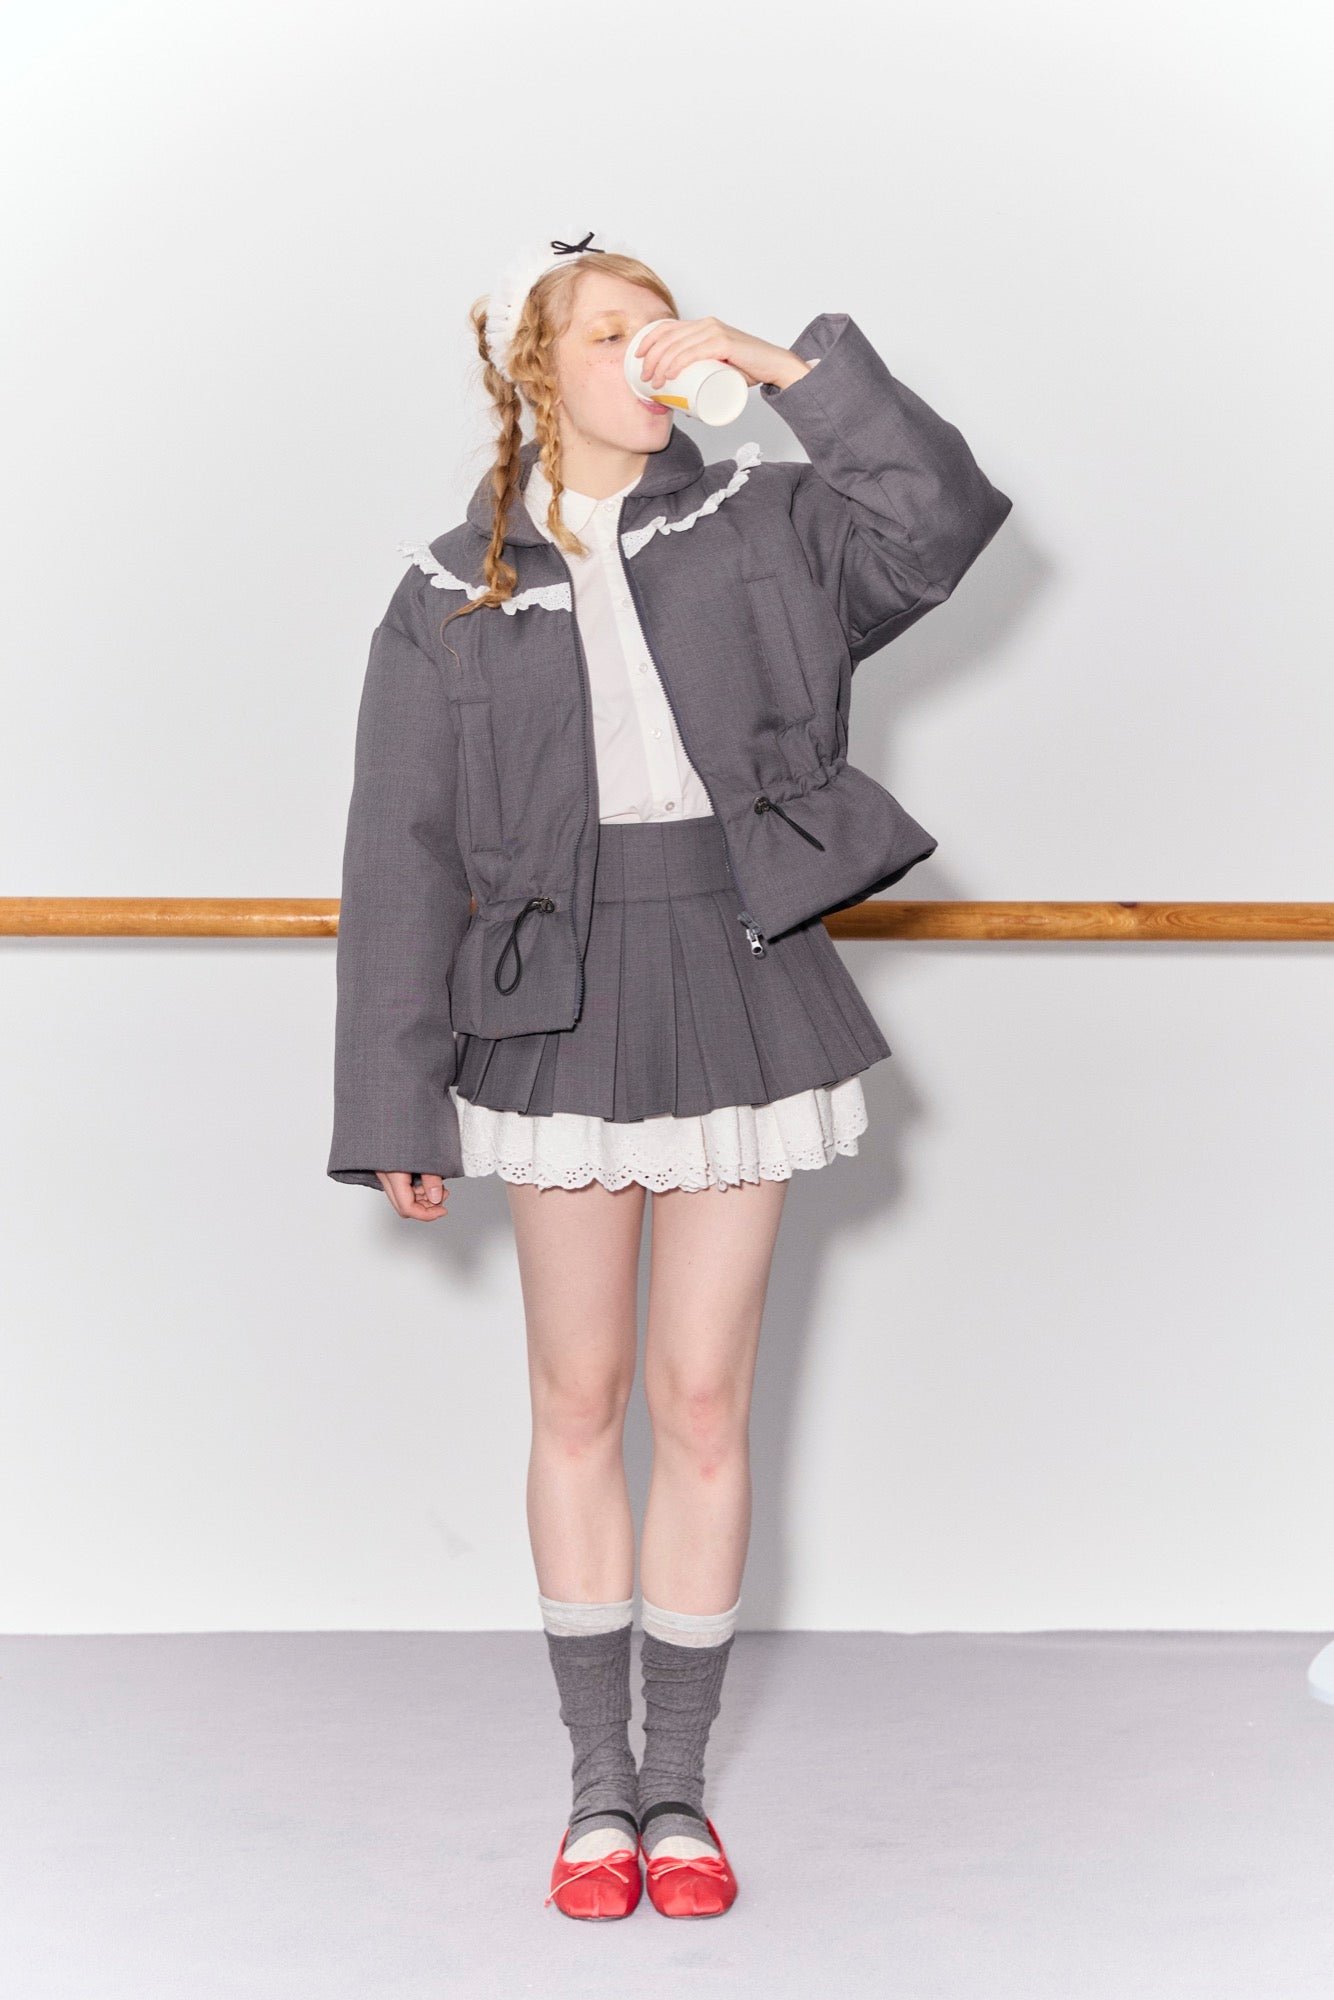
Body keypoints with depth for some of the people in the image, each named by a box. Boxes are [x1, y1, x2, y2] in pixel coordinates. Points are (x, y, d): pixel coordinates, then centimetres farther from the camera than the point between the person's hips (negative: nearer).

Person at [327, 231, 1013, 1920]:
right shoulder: (451, 599, 2)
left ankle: (680, 1783, 18)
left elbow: (942, 517, -8)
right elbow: (403, 861, 0)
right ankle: (598, 1784, 20)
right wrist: (396, 1110, -2)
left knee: (703, 1406, 4)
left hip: (737, 989, 1)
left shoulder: (754, 530, 5)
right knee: (578, 1402, 7)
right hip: (559, 1007, 0)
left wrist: (788, 367, -10)